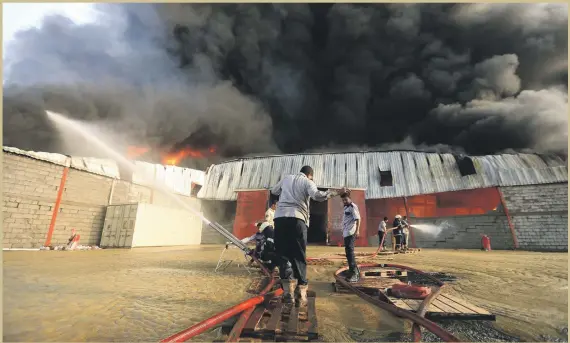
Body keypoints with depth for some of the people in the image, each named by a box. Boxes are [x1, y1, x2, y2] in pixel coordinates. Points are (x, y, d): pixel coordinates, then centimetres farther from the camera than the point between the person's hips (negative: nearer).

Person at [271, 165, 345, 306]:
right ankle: (301, 294, 3)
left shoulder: (286, 178, 22)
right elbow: (318, 196, -9)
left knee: (283, 254, 7)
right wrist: (337, 192, -1)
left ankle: (288, 291, -1)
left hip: (280, 217, 3)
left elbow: (273, 191, 35)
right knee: (299, 257, 5)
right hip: (297, 219, -3)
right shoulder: (307, 182, 9)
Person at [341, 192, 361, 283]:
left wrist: (357, 230, -27)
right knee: (348, 252, 14)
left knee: (350, 252, -16)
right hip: (346, 233, 10)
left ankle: (354, 274, -16)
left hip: (351, 233, -10)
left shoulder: (353, 206, -7)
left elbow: (357, 219, -17)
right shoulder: (346, 208, 20)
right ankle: (355, 271, 24)